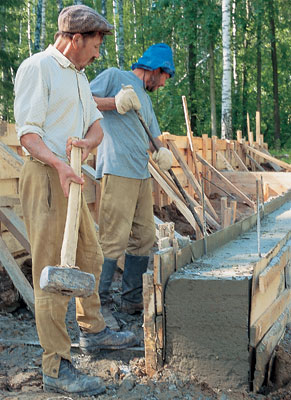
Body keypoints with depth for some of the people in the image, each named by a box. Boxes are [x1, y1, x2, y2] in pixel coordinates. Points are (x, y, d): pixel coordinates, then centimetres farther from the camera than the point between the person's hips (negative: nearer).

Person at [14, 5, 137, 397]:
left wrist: (87, 141, -6)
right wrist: (58, 163, -31)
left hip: (71, 179, 10)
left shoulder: (79, 75, 21)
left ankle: (93, 331, 37)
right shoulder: (37, 67, -9)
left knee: (89, 257, 19)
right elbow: (27, 131, -16)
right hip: (45, 176, -10)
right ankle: (56, 368, -4)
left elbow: (96, 125, 18)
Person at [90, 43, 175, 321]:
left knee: (144, 237, 11)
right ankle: (99, 302, -4)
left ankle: (132, 299, 22)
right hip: (117, 170, -9)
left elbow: (153, 137, 25)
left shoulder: (145, 99, 28)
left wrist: (162, 151, 3)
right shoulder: (115, 76, 4)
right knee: (114, 240, -12)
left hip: (141, 174, 9)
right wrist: (115, 103, -19)